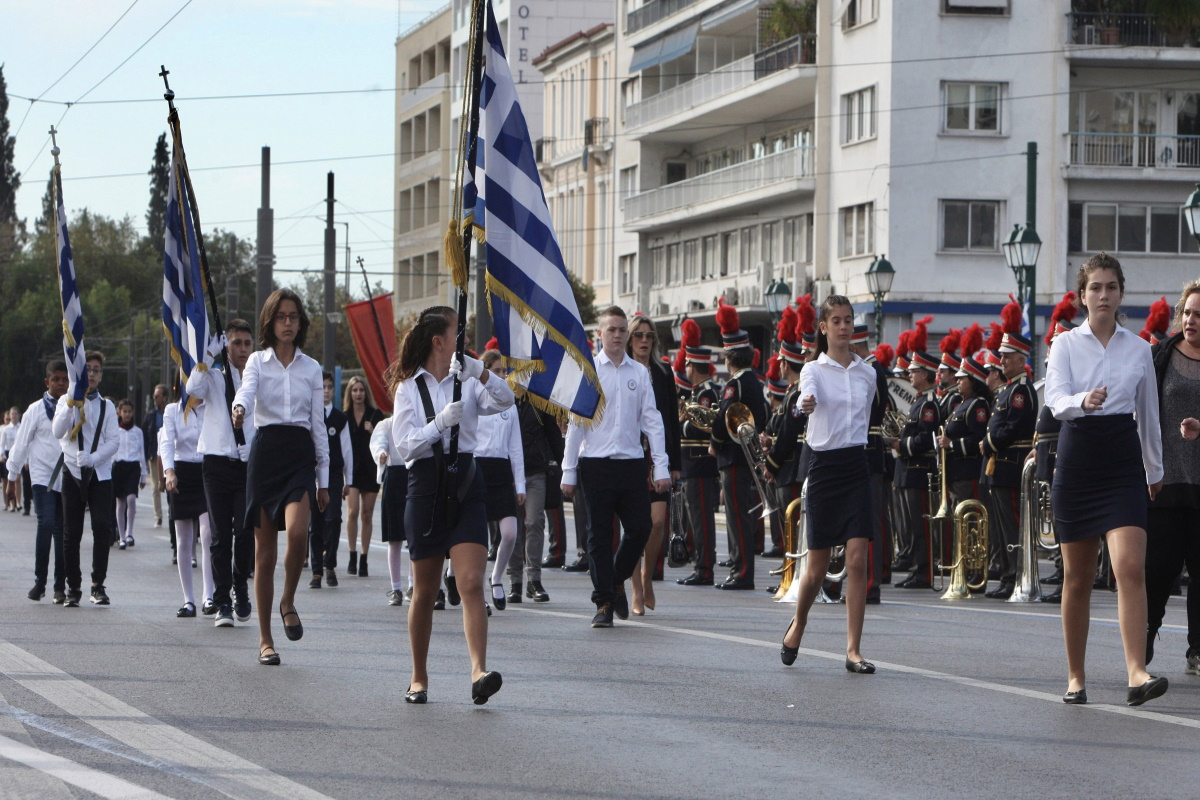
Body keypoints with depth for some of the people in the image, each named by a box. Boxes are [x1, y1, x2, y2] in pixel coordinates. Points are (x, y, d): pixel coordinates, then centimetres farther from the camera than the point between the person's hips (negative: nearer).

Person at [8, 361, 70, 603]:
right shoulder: (36, 410, 1)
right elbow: (21, 444, 7)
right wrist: (12, 475, 10)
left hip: (68, 479, 2)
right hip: (42, 477, -2)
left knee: (62, 530, 3)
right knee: (46, 524, -17)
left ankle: (60, 587, 9)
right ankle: (39, 581, -7)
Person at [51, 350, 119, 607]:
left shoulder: (107, 406, 11)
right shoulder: (66, 401, 8)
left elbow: (113, 441, 2)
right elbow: (58, 431, -9)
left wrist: (93, 458, -14)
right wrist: (72, 403, -17)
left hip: (100, 473, 0)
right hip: (73, 472, 0)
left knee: (103, 526, -15)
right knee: (72, 532, 0)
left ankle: (98, 584, -9)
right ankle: (73, 588, 9)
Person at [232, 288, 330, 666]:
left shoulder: (311, 368, 11)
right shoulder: (258, 361, 6)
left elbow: (318, 425, 11)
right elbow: (247, 390, -16)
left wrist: (323, 479, 8)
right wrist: (239, 409, -41)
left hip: (300, 453, 1)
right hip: (265, 450, -1)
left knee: (297, 532, -25)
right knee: (265, 550, 0)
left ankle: (288, 601, 1)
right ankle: (265, 639, 7)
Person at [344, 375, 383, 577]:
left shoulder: (375, 415, 5)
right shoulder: (344, 416, 7)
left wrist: (373, 432, -14)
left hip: (370, 468, 0)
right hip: (351, 468, 0)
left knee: (367, 514, 3)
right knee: (353, 511, -14)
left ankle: (363, 558, 8)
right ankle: (352, 555, -7)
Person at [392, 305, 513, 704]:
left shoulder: (467, 384, 10)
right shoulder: (410, 388, 6)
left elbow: (505, 400, -8)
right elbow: (404, 444, -3)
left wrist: (480, 372, -22)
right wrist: (440, 423, -15)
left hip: (465, 488, 1)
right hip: (426, 486, -1)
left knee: (472, 583, -14)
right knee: (425, 590, 6)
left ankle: (479, 672, -25)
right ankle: (419, 678, 19)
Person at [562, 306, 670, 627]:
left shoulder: (639, 373, 8)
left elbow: (652, 420, 7)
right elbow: (575, 422, 1)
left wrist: (661, 467, 0)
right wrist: (569, 472, -2)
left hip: (632, 464, 2)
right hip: (596, 464, -2)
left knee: (640, 528, -1)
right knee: (599, 534, 0)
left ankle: (617, 581, 25)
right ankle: (604, 603, 6)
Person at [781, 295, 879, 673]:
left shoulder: (867, 373, 9)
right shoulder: (814, 369, -3)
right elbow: (808, 395, -26)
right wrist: (806, 404, -48)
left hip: (857, 467, 2)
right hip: (824, 468, -2)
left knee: (857, 560, -9)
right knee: (817, 566, 4)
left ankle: (854, 652, -7)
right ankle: (798, 624, 34)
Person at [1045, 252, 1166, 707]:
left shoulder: (1138, 349, 7)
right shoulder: (1066, 344, 1)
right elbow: (1056, 400, -14)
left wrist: (1155, 470, 23)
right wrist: (1084, 401, -36)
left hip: (1123, 464, 1)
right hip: (1077, 460, 0)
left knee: (1131, 567, -17)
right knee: (1077, 578, 7)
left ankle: (1137, 674, -24)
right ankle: (1075, 677, 19)